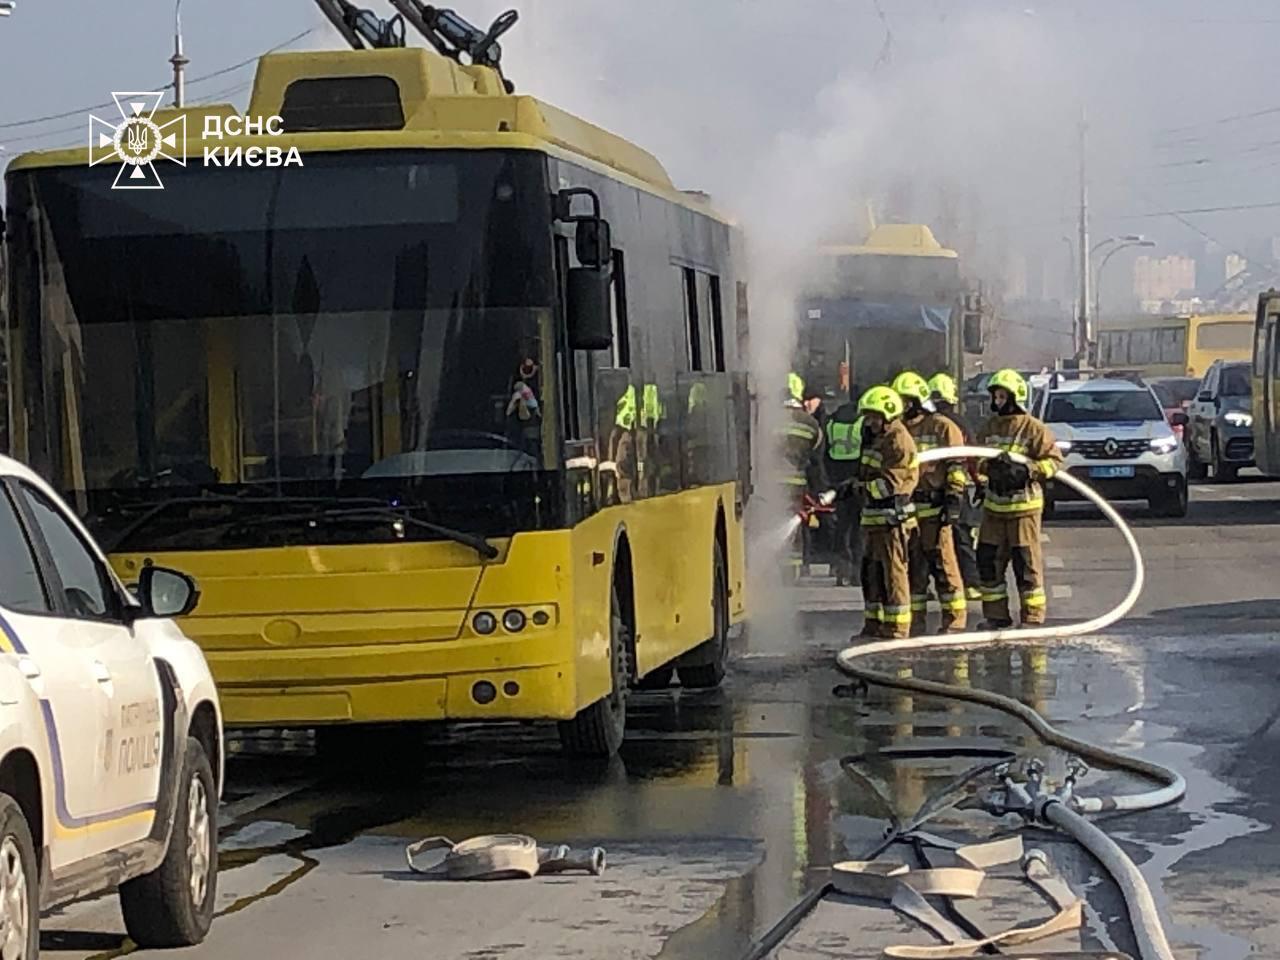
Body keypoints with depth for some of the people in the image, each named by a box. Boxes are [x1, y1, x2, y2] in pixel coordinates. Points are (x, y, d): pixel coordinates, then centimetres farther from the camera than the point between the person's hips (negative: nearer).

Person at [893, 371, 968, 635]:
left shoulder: (942, 427, -2)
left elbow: (957, 466, -5)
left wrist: (954, 498, -12)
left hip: (934, 509, -6)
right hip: (905, 509, 6)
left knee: (944, 566, -5)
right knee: (912, 568, 8)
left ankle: (954, 620, -1)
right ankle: (915, 620, 14)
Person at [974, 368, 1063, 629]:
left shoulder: (1033, 428, -7)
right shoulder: (989, 427, 11)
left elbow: (1054, 460, -9)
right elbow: (979, 460, 20)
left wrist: (1026, 470, -21)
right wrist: (981, 479, -1)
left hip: (1023, 505, -6)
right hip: (994, 505, 6)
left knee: (1026, 564, -1)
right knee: (988, 561, 7)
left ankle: (1032, 616, 5)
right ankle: (996, 615, 16)